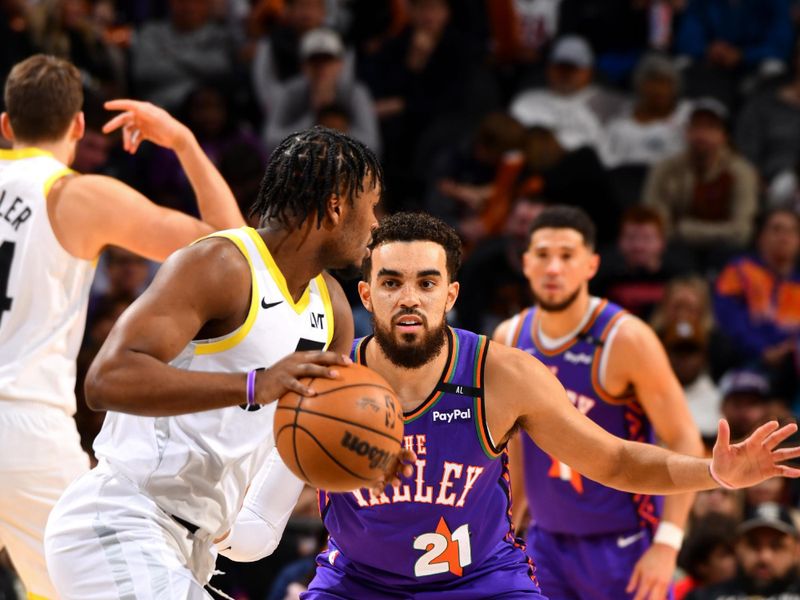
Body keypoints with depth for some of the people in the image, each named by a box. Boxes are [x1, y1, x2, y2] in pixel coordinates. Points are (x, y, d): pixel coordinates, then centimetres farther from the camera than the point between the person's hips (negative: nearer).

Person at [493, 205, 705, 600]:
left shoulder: (625, 339, -15)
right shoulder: (508, 339, 1)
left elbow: (685, 443, -14)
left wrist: (667, 546, -22)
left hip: (623, 546, -5)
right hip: (548, 542, 5)